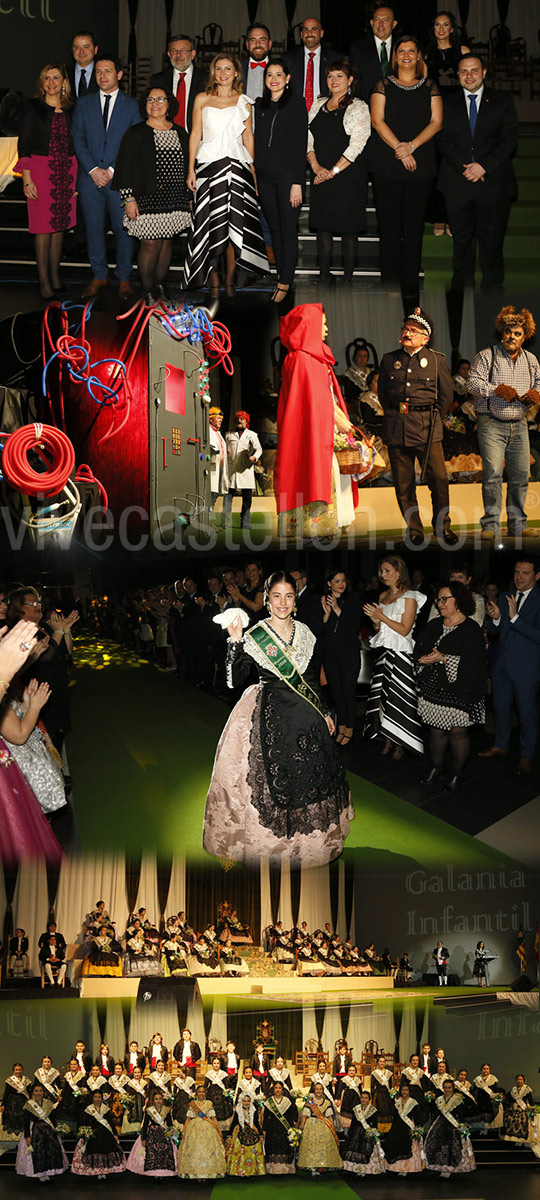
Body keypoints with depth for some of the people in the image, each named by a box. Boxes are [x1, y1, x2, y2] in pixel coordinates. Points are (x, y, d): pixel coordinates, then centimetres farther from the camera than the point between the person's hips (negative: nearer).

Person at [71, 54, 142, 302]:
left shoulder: (131, 104, 6)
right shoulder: (84, 103, 11)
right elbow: (78, 140, 5)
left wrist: (112, 170, -10)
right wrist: (93, 170, -8)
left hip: (120, 179, -2)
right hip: (90, 178, 2)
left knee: (123, 229, -1)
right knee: (93, 229, 6)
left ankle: (124, 279, 10)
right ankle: (99, 276, 17)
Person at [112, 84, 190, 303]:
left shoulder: (180, 133, 14)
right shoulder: (136, 133, 0)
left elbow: (187, 166, 18)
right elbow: (126, 167, -4)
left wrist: (189, 197, 15)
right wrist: (129, 198, -12)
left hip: (175, 199, 4)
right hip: (148, 198, -4)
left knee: (167, 242, 6)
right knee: (151, 243, -8)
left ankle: (160, 287, 16)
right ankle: (149, 292, 1)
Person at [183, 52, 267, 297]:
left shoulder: (243, 102, 11)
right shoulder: (202, 99, 9)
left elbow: (248, 137, 12)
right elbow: (196, 134, 7)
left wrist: (253, 170, 5)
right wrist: (191, 169, 0)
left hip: (236, 164, 1)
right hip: (208, 164, -1)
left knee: (234, 224, -4)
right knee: (210, 221, -5)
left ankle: (230, 281, 3)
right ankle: (214, 282, 1)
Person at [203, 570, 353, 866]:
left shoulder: (304, 633, 4)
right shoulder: (254, 637, -9)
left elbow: (311, 678, 13)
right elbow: (235, 680, -16)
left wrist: (324, 713, 14)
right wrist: (235, 642, -25)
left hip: (304, 713, 5)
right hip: (269, 716, -5)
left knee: (309, 773, 9)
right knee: (270, 778, -3)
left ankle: (306, 840, 26)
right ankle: (271, 843, 12)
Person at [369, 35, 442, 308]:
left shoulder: (430, 87, 12)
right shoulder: (384, 86, 8)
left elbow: (436, 122, 3)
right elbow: (377, 121, -2)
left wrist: (411, 146, -11)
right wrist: (399, 149, -12)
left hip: (420, 166, 1)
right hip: (386, 165, -1)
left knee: (414, 226, 0)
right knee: (389, 225, -1)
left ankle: (410, 288, 4)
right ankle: (389, 283, 5)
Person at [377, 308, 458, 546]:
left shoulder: (437, 360, 4)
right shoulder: (389, 360, 9)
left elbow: (446, 395, 11)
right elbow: (382, 392, 19)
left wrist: (432, 419, 8)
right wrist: (392, 415, 11)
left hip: (427, 428, -2)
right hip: (396, 428, 2)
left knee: (438, 478, -8)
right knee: (403, 483, 3)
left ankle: (442, 526, 7)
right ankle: (414, 529, 12)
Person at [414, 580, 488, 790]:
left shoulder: (471, 630, -10)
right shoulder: (433, 626, 12)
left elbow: (472, 662, -18)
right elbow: (419, 650, 10)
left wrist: (442, 659, -22)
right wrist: (428, 659, -12)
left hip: (458, 692, -5)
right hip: (433, 689, 5)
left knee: (457, 732, 0)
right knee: (436, 730, 10)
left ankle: (457, 773, 15)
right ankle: (436, 767, 27)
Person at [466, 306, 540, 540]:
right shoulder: (485, 356, -1)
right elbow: (472, 383, -9)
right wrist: (497, 390, -21)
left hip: (519, 425, 5)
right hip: (491, 424, -5)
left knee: (520, 475, 4)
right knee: (492, 473, -12)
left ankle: (517, 525, 14)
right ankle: (491, 525, -7)